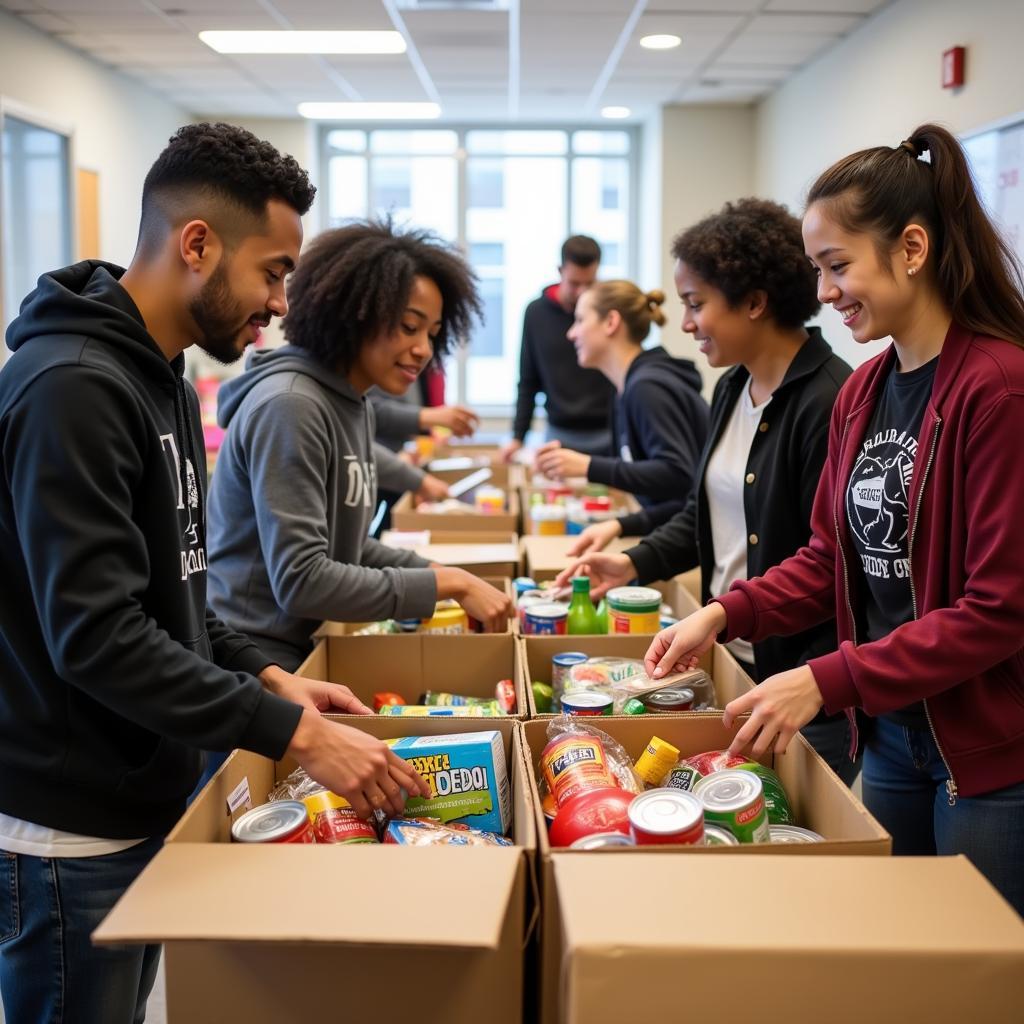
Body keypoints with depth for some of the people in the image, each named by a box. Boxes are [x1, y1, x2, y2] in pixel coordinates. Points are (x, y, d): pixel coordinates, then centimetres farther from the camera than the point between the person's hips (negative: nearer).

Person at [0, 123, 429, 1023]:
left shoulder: (161, 379, 9)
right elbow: (97, 637, -28)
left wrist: (266, 676, 4)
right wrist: (296, 734, -26)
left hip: (145, 798, 9)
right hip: (74, 828, -9)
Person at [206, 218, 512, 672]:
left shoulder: (355, 406, 7)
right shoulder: (290, 406, -21)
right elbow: (299, 581, -25)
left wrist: (445, 575, 1)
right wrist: (446, 584, -21)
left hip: (299, 651, 8)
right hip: (251, 662, -8)